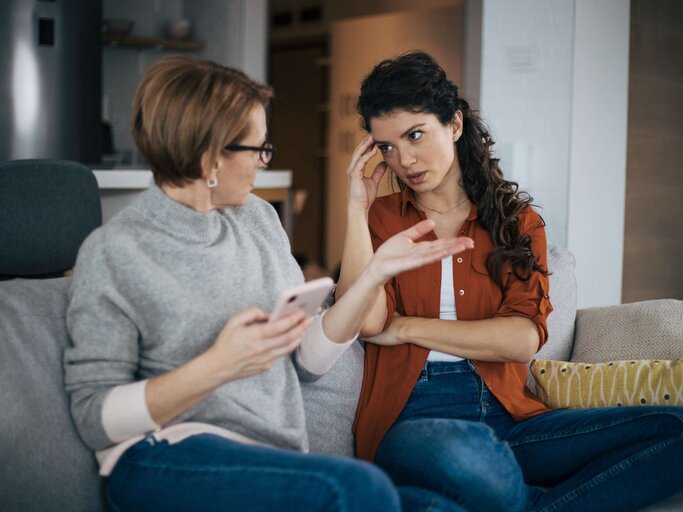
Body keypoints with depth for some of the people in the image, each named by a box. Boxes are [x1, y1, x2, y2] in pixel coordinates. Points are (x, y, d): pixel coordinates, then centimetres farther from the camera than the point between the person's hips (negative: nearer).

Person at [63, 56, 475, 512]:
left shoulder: (259, 219, 11)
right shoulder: (114, 252, -6)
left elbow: (308, 359, 11)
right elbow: (95, 418, -9)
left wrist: (376, 273, -2)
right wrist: (217, 367, -22)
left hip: (276, 461, 5)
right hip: (166, 460, -5)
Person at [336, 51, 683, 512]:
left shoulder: (516, 220, 13)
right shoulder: (379, 218, 12)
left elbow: (523, 339, -2)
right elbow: (368, 322, -8)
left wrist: (406, 328, -2)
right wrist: (357, 209, 0)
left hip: (507, 416, 3)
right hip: (411, 419, -3)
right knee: (462, 457, -41)